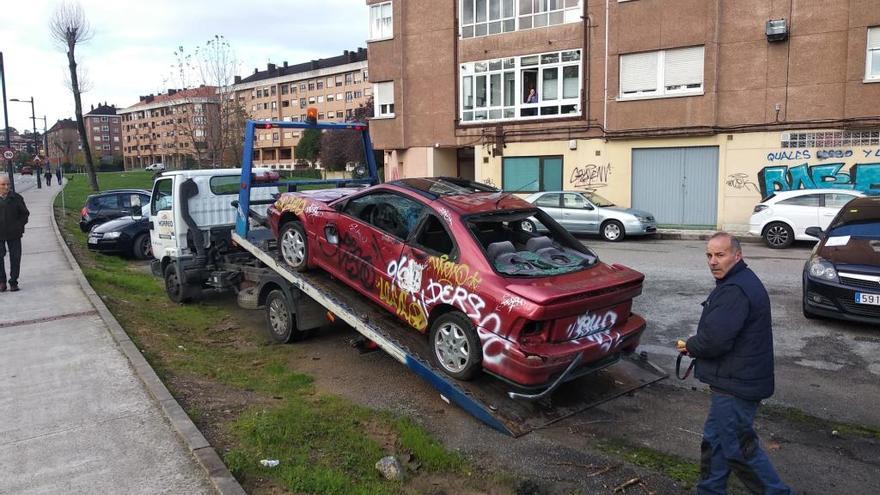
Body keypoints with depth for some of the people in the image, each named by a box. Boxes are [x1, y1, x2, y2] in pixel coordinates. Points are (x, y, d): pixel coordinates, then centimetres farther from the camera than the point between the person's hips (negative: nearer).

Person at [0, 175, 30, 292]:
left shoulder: (16, 198, 1)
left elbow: (25, 213, 10)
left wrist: (19, 226, -1)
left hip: (14, 234, 1)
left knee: (15, 258, 3)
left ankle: (13, 282, 13)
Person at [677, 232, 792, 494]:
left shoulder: (735, 290, -23)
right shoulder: (740, 281, 12)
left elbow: (715, 339, -29)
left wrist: (690, 346, -10)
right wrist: (695, 345, 2)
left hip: (736, 384, -11)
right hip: (735, 380, 11)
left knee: (739, 448, 2)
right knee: (714, 439, 18)